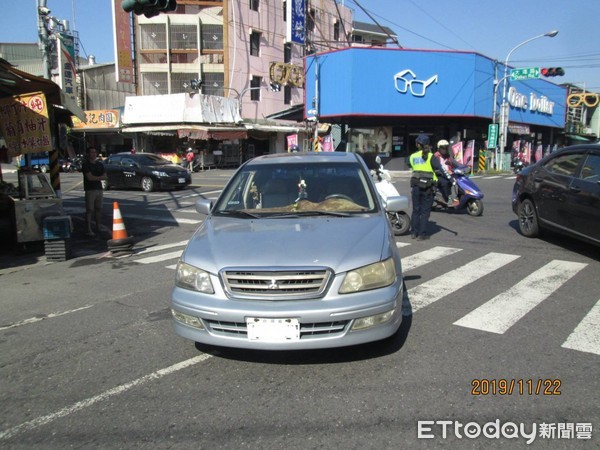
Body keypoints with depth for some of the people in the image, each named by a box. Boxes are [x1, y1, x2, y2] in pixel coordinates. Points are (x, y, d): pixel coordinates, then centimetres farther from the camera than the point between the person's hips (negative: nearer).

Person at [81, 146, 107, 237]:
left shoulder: (100, 164, 14)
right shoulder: (85, 165, -4)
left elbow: (105, 177, 8)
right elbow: (89, 177, -14)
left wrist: (95, 177, -8)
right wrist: (99, 177, -1)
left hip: (99, 189, 6)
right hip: (90, 189, -6)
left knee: (99, 209, 9)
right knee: (89, 210, -7)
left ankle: (98, 228, 18)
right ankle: (88, 230, -7)